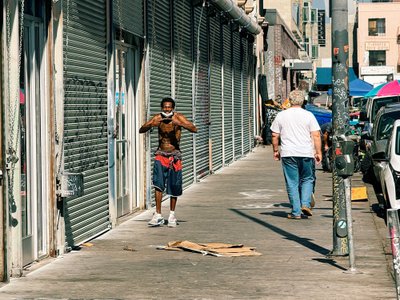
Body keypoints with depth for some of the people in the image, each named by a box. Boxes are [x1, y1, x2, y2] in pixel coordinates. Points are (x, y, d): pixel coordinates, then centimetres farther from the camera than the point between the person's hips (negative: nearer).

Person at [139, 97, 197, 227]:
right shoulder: (158, 117, -4)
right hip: (161, 154, 0)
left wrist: (179, 123, -37)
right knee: (158, 183, -17)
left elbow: (194, 129, -22)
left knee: (174, 186, 4)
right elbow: (141, 130, -6)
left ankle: (172, 214, 23)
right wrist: (151, 125, -26)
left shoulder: (178, 117, -10)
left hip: (174, 155, 0)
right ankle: (158, 215, -16)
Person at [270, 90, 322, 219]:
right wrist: (318, 152, 2)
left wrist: (276, 150, 19)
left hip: (288, 154, 1)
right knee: (307, 179, 15)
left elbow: (275, 135, 7)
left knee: (292, 183, 5)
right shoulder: (308, 115, 0)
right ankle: (305, 204, -2)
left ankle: (296, 212, 3)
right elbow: (316, 135, -4)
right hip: (306, 153, -1)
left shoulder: (281, 115, 4)